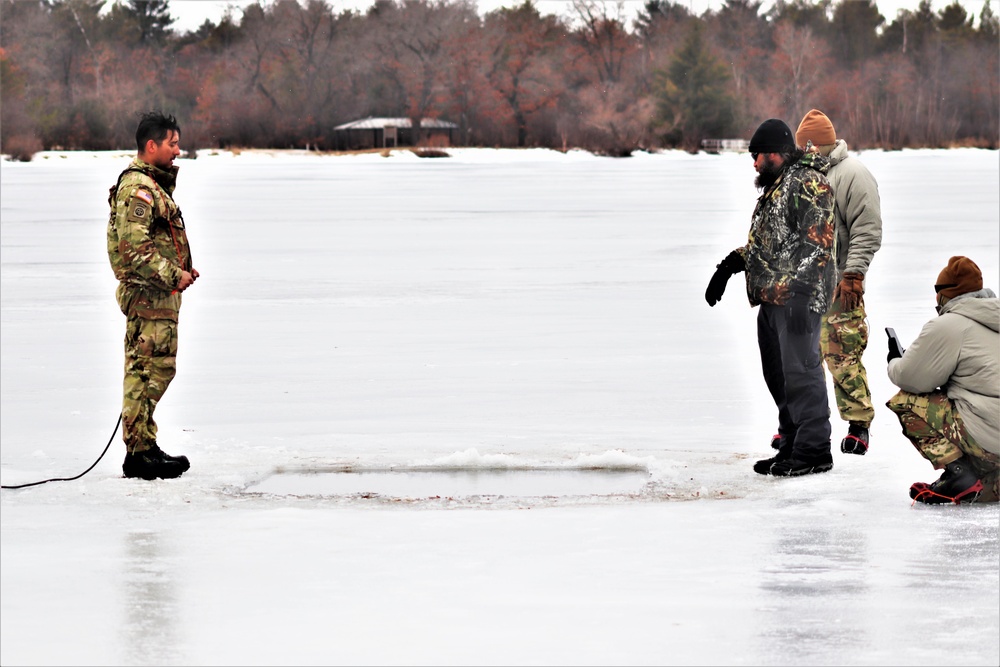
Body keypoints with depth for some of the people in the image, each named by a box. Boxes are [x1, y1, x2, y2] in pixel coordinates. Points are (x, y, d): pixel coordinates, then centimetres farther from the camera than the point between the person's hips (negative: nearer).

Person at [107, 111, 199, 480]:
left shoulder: (154, 185, 20)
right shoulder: (137, 189, -15)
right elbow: (135, 248, -24)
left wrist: (181, 270, 14)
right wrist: (173, 275, -20)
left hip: (160, 294, 11)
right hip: (149, 295, -11)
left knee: (156, 369, 14)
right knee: (149, 369, -10)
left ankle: (145, 446, 21)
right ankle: (139, 452, -9)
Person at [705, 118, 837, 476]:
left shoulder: (808, 183, -9)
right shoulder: (775, 186, 23)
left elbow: (817, 242, -18)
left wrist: (800, 293, -25)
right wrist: (729, 266, 21)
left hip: (797, 297, -10)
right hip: (771, 298, 10)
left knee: (800, 372, -9)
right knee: (779, 375, 12)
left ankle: (813, 452, -5)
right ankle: (792, 446, 19)